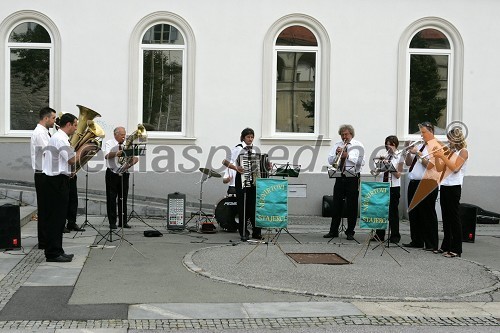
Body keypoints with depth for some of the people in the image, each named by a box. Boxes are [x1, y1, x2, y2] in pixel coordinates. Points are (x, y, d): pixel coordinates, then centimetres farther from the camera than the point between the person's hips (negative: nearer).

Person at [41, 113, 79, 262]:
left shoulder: (58, 137, 17)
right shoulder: (60, 139, -15)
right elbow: (72, 160, -18)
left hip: (56, 181, 10)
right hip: (57, 182, -10)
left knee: (58, 218, 13)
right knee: (55, 218, -6)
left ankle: (56, 251, 19)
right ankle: (53, 253, -1)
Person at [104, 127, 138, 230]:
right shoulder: (109, 143, -2)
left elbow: (134, 158, 4)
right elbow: (106, 156, -20)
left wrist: (132, 161, -20)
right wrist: (116, 153, -39)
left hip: (124, 174, 3)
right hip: (112, 174, -3)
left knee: (123, 198, 6)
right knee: (111, 198, 0)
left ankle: (123, 222, 13)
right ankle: (112, 222, 6)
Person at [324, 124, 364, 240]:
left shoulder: (358, 145, 1)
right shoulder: (337, 145, 12)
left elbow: (359, 161, -12)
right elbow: (330, 161, 6)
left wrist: (348, 155, -20)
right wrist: (336, 154, -12)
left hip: (353, 179, -3)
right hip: (340, 178, 3)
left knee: (352, 206, 1)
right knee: (336, 205, 4)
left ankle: (350, 232, 10)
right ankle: (333, 231, 12)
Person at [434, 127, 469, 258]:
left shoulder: (463, 151, -5)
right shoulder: (451, 151, 17)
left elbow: (455, 168, -17)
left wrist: (442, 156, -17)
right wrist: (437, 156, 5)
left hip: (454, 187, -8)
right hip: (444, 185, 8)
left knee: (454, 217, -5)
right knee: (446, 217, 10)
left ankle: (456, 249, -2)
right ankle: (446, 246, 17)